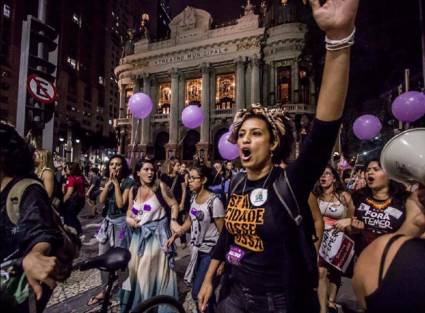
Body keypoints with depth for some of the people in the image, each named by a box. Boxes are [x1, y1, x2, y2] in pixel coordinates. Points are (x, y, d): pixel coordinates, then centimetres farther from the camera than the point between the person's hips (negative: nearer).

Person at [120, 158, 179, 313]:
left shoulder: (160, 186, -12)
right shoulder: (133, 190, 3)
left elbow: (174, 204, -7)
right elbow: (130, 209, 16)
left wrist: (173, 221, -21)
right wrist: (128, 218, -5)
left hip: (158, 234, -5)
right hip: (140, 234, 5)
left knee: (153, 270, 5)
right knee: (136, 269, 18)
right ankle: (136, 300, 41)